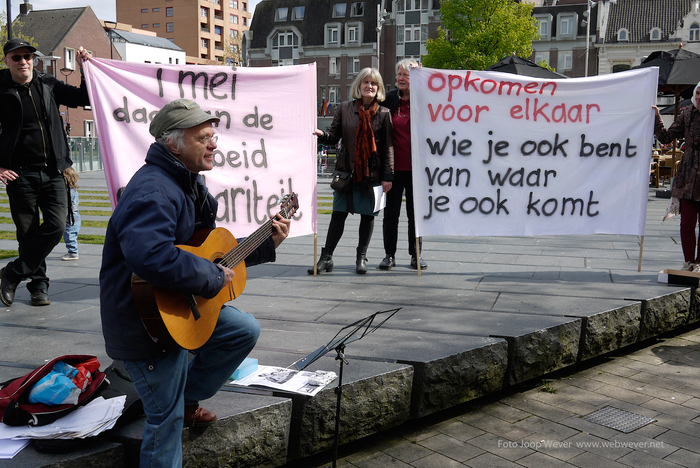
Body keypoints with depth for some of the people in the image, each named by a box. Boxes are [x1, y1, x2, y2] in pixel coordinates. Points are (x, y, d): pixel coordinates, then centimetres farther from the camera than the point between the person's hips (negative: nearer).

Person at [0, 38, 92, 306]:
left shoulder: (48, 85, 10)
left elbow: (83, 98, 17)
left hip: (52, 173, 3)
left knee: (56, 226, -10)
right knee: (28, 234, 3)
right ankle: (38, 285, 20)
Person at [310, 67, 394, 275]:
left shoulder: (383, 113, 3)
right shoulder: (345, 109, 6)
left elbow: (388, 146, 0)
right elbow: (335, 135, 8)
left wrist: (388, 175, -5)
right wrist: (322, 135, -15)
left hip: (372, 172, 0)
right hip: (347, 170, 0)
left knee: (368, 214, 6)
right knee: (339, 213, 1)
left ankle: (361, 257, 20)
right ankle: (326, 257, 8)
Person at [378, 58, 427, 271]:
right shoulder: (389, 99, 4)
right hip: (394, 165, 1)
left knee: (415, 212, 7)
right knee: (391, 212, 5)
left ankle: (416, 255, 17)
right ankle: (389, 255, 15)